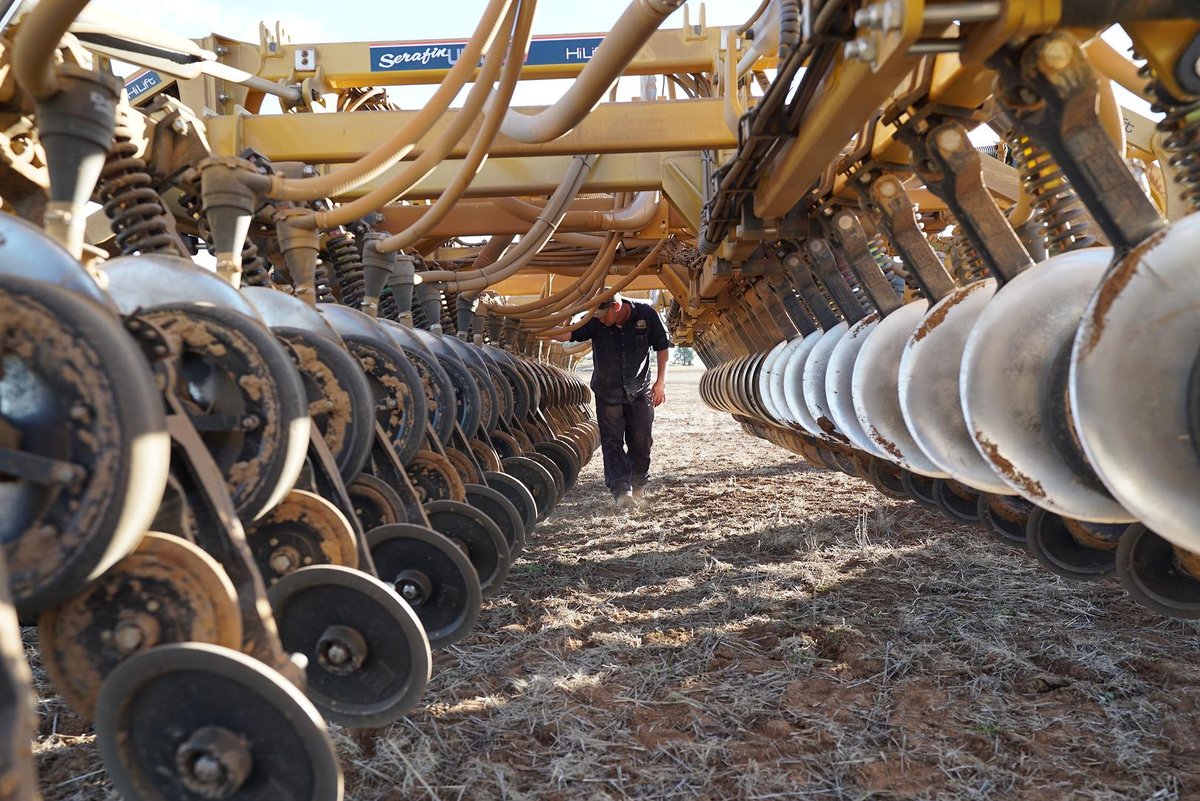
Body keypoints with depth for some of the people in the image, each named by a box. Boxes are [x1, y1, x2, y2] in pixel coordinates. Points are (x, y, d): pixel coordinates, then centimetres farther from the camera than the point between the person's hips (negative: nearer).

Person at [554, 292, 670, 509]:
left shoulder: (646, 315, -16)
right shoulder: (595, 322, -16)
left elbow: (661, 347, -4)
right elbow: (567, 334, -26)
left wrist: (660, 381, -8)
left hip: (639, 391, 0)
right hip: (607, 392, 0)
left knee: (641, 441, 7)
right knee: (612, 442, -7)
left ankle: (637, 485, 26)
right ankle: (620, 490, -8)